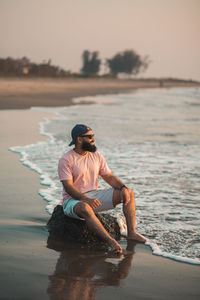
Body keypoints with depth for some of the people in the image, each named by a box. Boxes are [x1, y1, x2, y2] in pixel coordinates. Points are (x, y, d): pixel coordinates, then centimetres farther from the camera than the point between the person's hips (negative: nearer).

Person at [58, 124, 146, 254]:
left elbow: (109, 176, 8)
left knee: (129, 193, -6)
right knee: (85, 209, -43)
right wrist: (86, 199, -33)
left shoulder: (96, 156, 9)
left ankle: (131, 232, -15)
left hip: (95, 195, 7)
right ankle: (110, 241, -44)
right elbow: (68, 186, -19)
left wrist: (123, 187, -11)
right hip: (74, 200, -6)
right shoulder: (66, 160, -11)